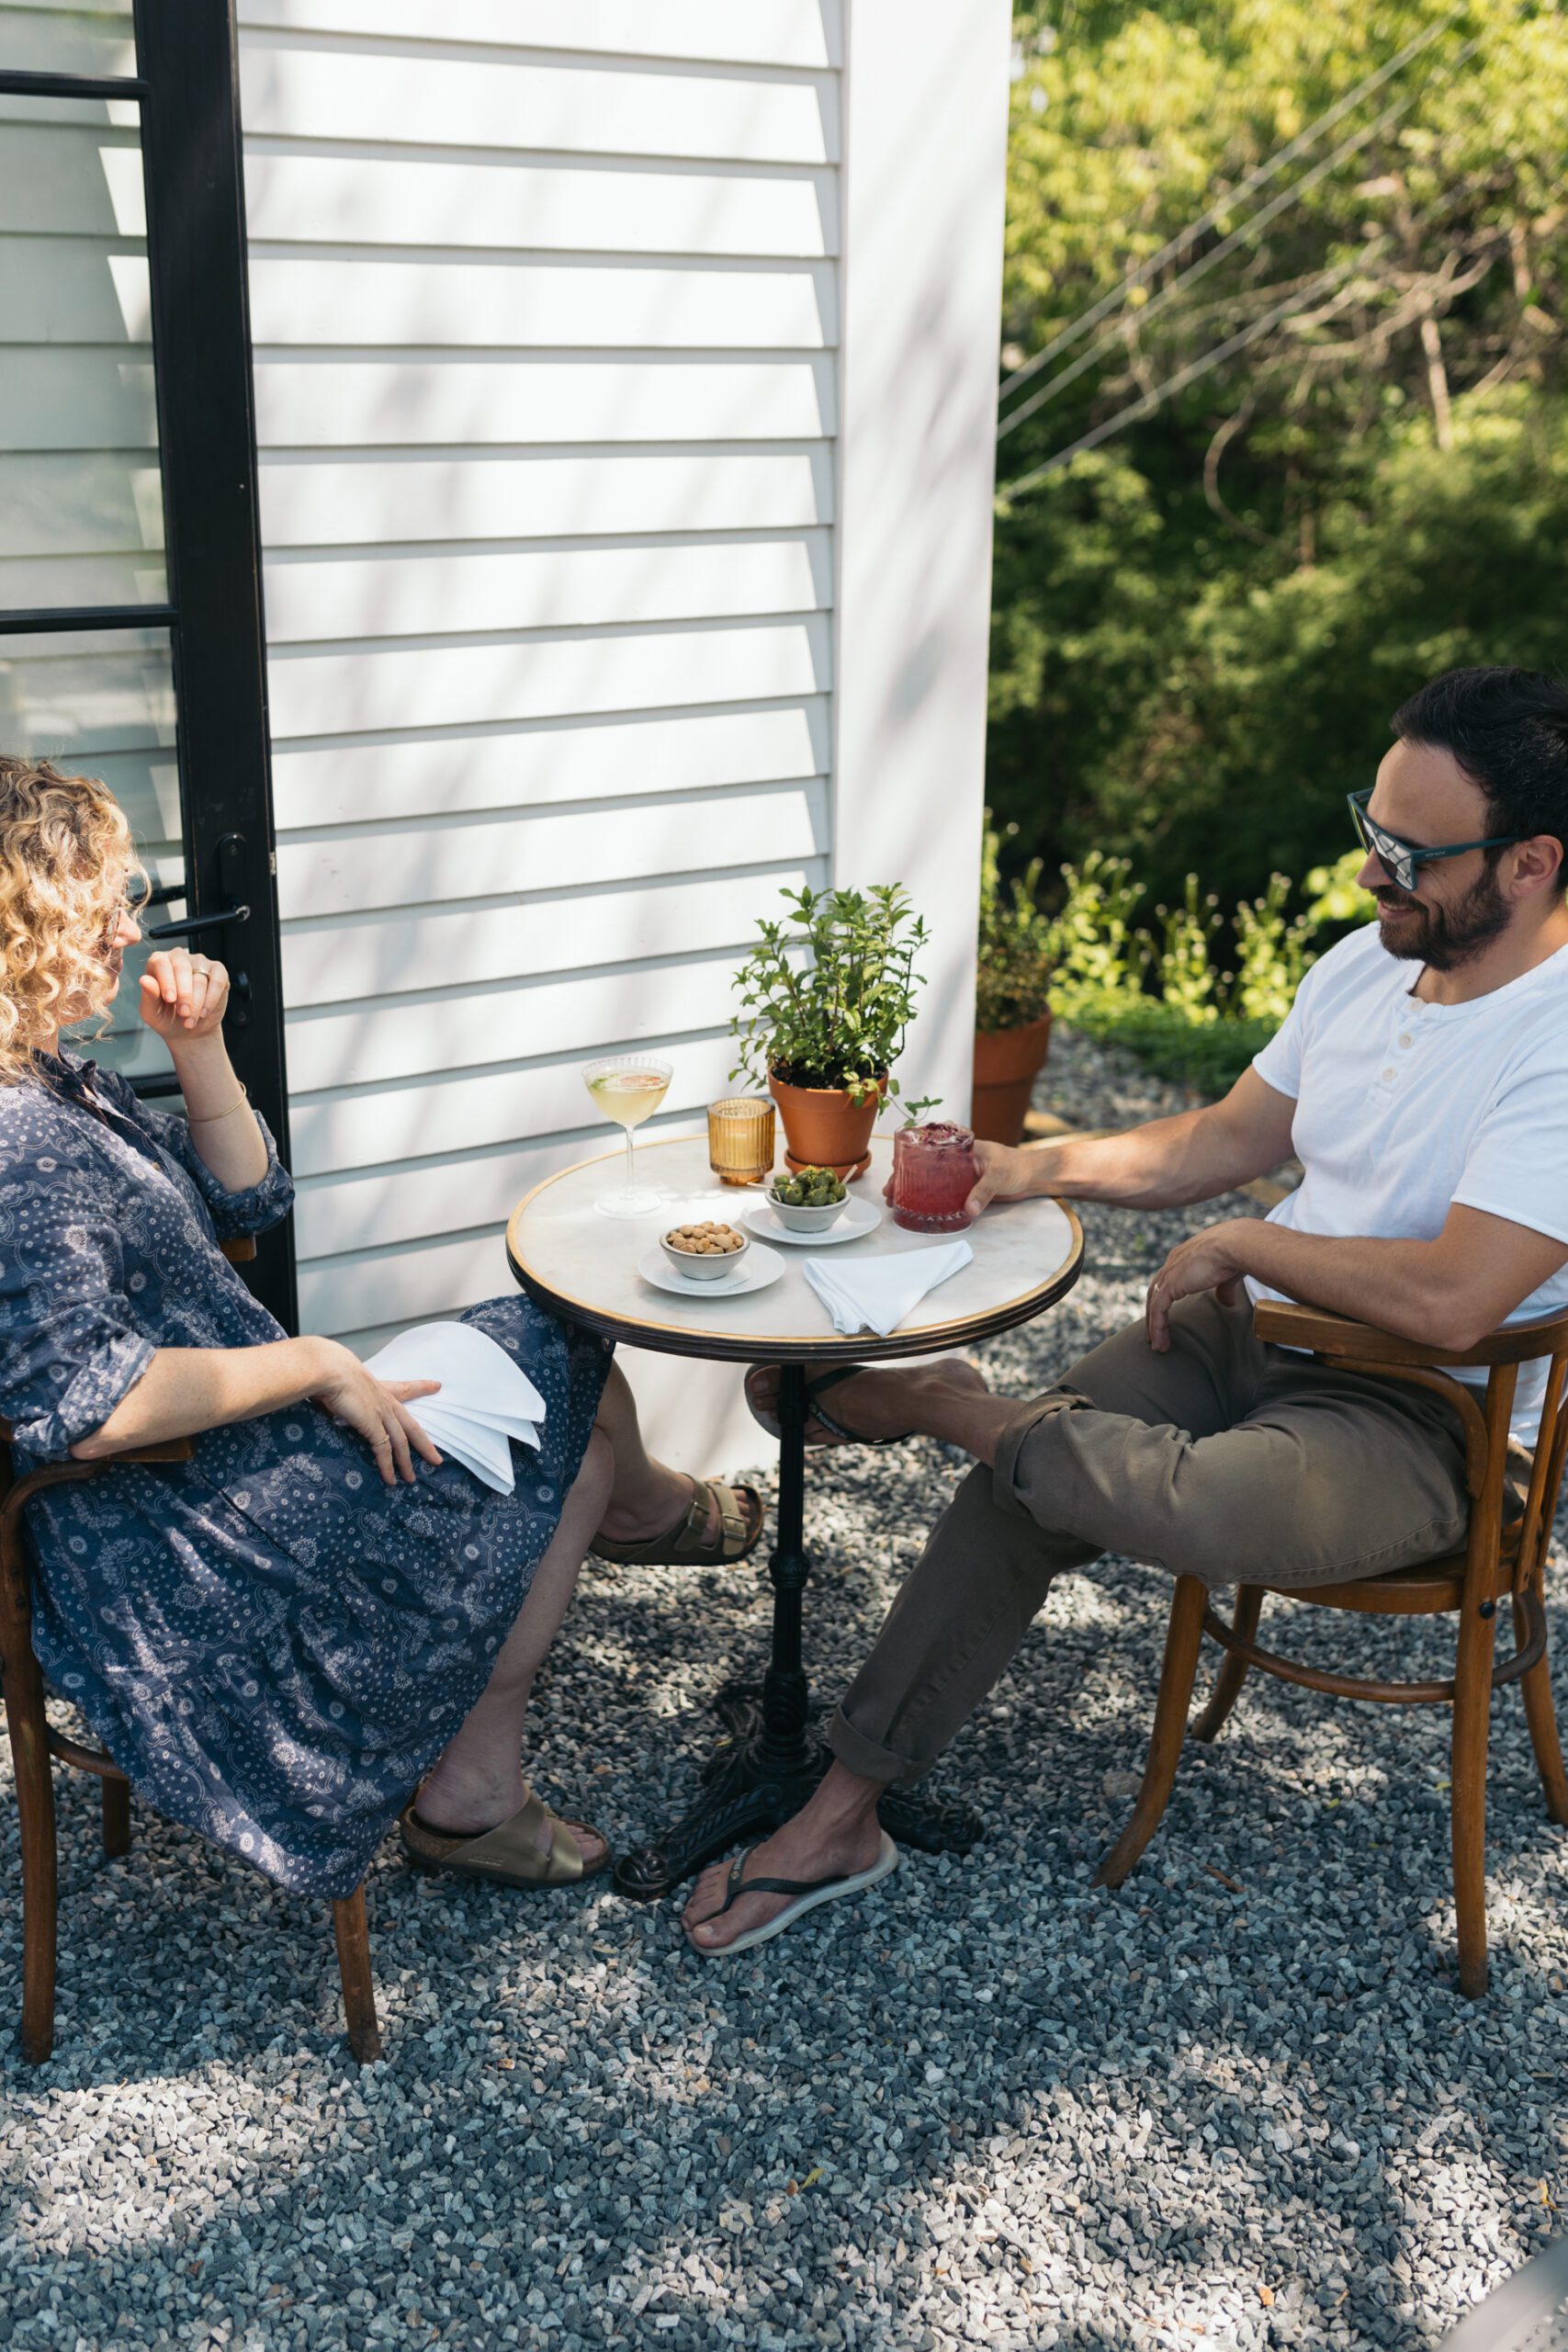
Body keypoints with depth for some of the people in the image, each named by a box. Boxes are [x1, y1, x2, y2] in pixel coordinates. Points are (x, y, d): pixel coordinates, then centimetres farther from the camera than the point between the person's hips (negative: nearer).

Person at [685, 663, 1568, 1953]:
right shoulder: (1368, 962, 6)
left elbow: (1453, 1300, -29)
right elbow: (1227, 1136, 15)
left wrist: (1243, 1242, -16)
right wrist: (1040, 1166, 2)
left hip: (1422, 1417, -7)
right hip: (1251, 1324, 8)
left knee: (1212, 1507, -37)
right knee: (1023, 1496, -11)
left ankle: (948, 1404, -7)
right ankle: (843, 1813, 1)